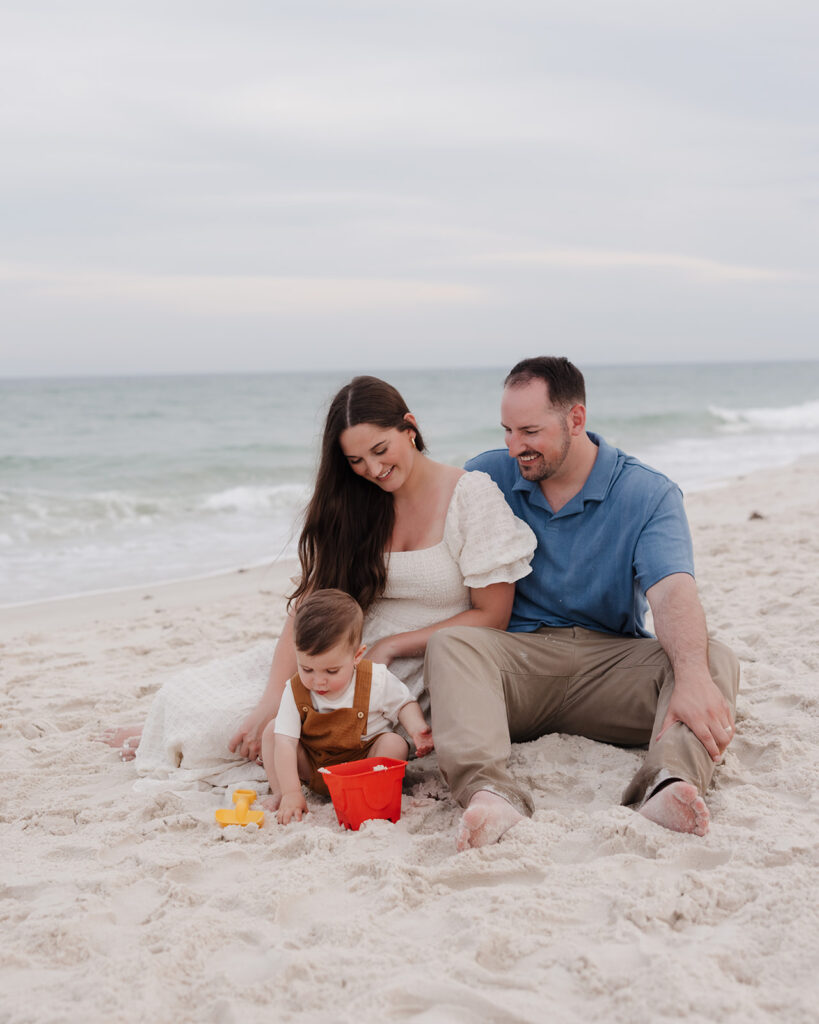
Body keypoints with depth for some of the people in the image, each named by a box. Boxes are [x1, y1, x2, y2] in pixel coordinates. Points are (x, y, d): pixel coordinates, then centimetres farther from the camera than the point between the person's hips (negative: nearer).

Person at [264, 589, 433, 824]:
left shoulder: (377, 681, -20)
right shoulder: (295, 692, -19)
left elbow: (404, 703, 1)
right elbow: (286, 743, -24)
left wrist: (417, 729, -21)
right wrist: (290, 793, -33)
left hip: (365, 761, -1)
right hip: (314, 768, 1)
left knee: (394, 744, -27)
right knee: (272, 729, -12)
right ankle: (278, 793, -6)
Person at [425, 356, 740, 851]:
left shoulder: (650, 494, -1)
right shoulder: (487, 476, 7)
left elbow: (672, 591, -17)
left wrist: (693, 676, -37)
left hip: (611, 657, 0)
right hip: (517, 654, 1)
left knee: (716, 661, -26)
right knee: (449, 644, -31)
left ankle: (669, 783, -54)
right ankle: (491, 794, -55)